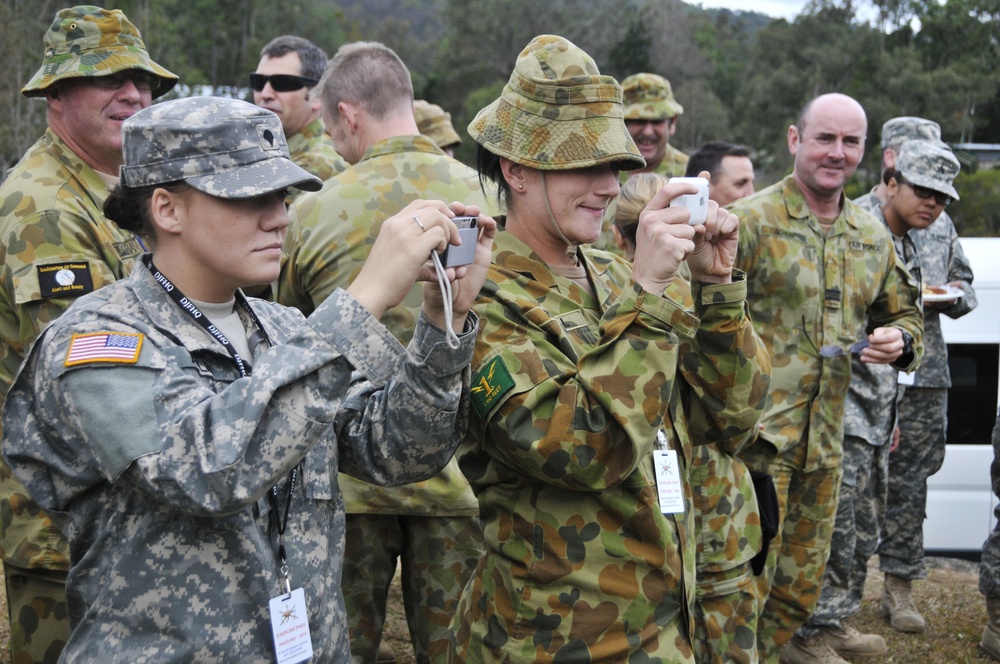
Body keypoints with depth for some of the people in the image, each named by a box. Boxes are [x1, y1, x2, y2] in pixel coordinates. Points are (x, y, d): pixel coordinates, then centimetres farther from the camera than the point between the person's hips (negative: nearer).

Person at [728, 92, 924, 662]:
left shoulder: (874, 237, 11)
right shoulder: (753, 220, -8)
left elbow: (904, 312, 23)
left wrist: (899, 340, -1)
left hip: (825, 438, 6)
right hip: (757, 431, -6)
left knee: (801, 584, 16)